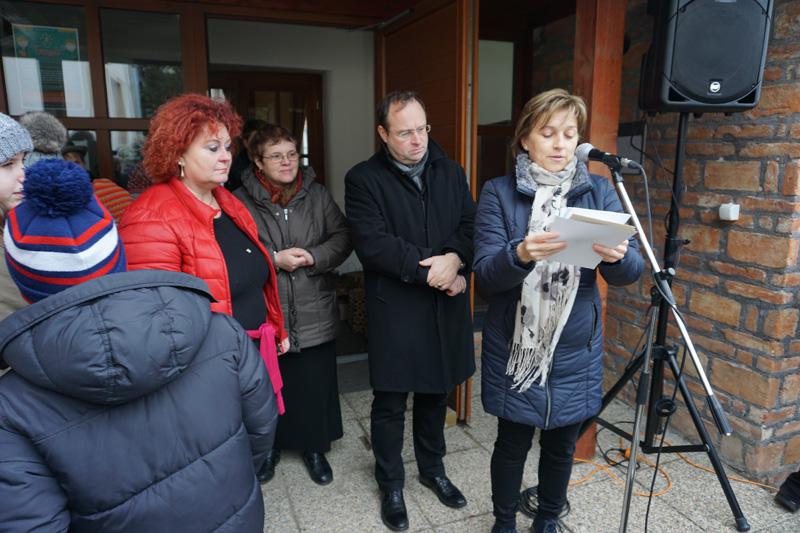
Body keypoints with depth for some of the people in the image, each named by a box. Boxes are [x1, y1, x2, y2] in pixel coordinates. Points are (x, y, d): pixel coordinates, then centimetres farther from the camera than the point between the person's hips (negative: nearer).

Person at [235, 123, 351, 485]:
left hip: (315, 316, 2)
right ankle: (269, 446, 39)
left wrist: (313, 257, -14)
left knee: (315, 386, 12)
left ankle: (315, 447, 34)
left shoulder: (317, 195, 3)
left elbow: (342, 236, 2)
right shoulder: (242, 201, -6)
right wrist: (275, 259, -18)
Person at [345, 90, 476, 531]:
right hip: (394, 309, -4)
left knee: (435, 393, 19)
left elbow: (471, 226, 3)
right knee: (390, 403, 9)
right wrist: (429, 270, -19)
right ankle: (390, 484, 30)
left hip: (445, 307, 4)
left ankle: (432, 469, 40)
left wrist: (455, 259, -17)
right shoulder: (363, 179, -6)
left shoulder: (450, 172, 9)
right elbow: (372, 243, -17)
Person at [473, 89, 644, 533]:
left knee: (562, 445, 16)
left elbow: (630, 270, -7)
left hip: (575, 350, 3)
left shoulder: (598, 191, 1)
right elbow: (485, 275, -14)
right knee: (512, 443, 11)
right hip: (514, 348, -2)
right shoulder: (498, 193, -5)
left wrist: (617, 257, -30)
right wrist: (519, 254, -34)